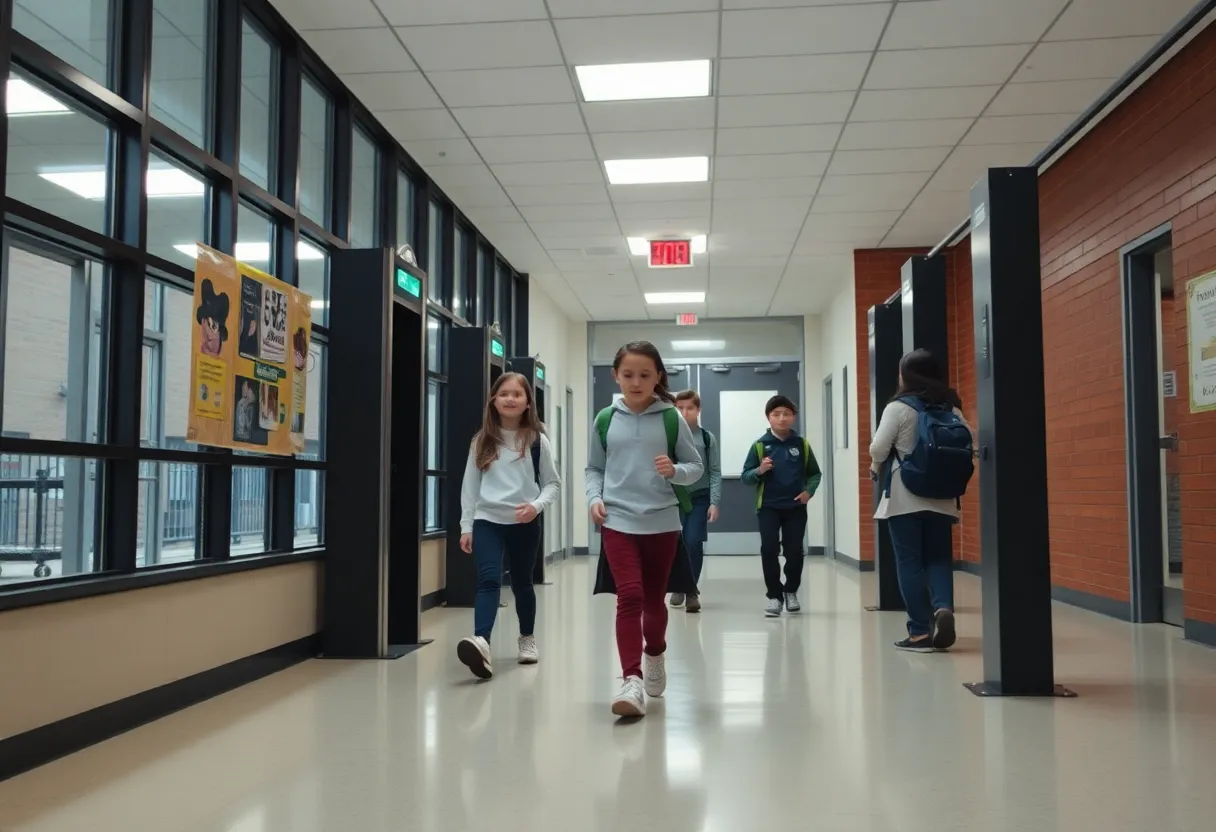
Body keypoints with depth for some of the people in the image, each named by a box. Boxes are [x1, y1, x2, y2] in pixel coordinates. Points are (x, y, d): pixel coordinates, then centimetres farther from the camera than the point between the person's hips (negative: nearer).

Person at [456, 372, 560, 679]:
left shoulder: (537, 441, 0)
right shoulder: (482, 440, 5)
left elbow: (553, 483, 3)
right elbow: (470, 485, 7)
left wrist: (537, 505, -15)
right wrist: (466, 526, 4)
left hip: (524, 523, 0)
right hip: (487, 520, 0)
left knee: (522, 583, 13)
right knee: (489, 580, -18)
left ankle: (527, 638, 35)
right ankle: (481, 642, -35)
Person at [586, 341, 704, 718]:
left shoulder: (671, 419, -1)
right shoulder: (605, 420, 2)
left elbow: (696, 467, 3)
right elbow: (594, 468, 11)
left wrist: (675, 471, -17)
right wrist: (594, 498, -6)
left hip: (662, 523, 1)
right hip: (618, 522, 0)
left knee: (654, 599, 15)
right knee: (629, 596, -14)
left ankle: (655, 654, 43)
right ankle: (632, 682, -12)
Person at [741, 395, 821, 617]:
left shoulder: (802, 445, 3)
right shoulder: (760, 445, -2)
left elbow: (815, 473, 13)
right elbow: (745, 476, -1)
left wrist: (809, 491, -4)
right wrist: (759, 471, -21)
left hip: (795, 507, 2)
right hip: (768, 506, -1)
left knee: (794, 550, 5)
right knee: (769, 549, -9)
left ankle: (791, 592, 26)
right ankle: (774, 595, 4)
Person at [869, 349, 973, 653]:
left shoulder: (899, 407, -8)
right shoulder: (952, 408, 6)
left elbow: (879, 448, -14)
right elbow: (969, 446, 5)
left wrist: (876, 469, 7)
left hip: (904, 497, -4)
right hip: (941, 498, 4)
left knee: (910, 562, 3)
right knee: (939, 558, 12)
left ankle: (920, 631, 3)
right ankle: (943, 608, -14)